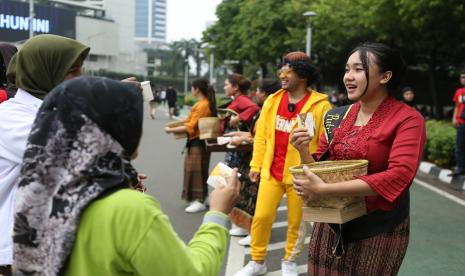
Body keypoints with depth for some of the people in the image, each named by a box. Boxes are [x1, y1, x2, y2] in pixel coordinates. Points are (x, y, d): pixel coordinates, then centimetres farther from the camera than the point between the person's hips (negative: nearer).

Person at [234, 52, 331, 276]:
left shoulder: (320, 105, -10)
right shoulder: (272, 101, 5)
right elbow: (261, 136, 9)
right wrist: (256, 165, 8)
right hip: (271, 172, 4)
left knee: (296, 222, 11)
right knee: (261, 217, 5)